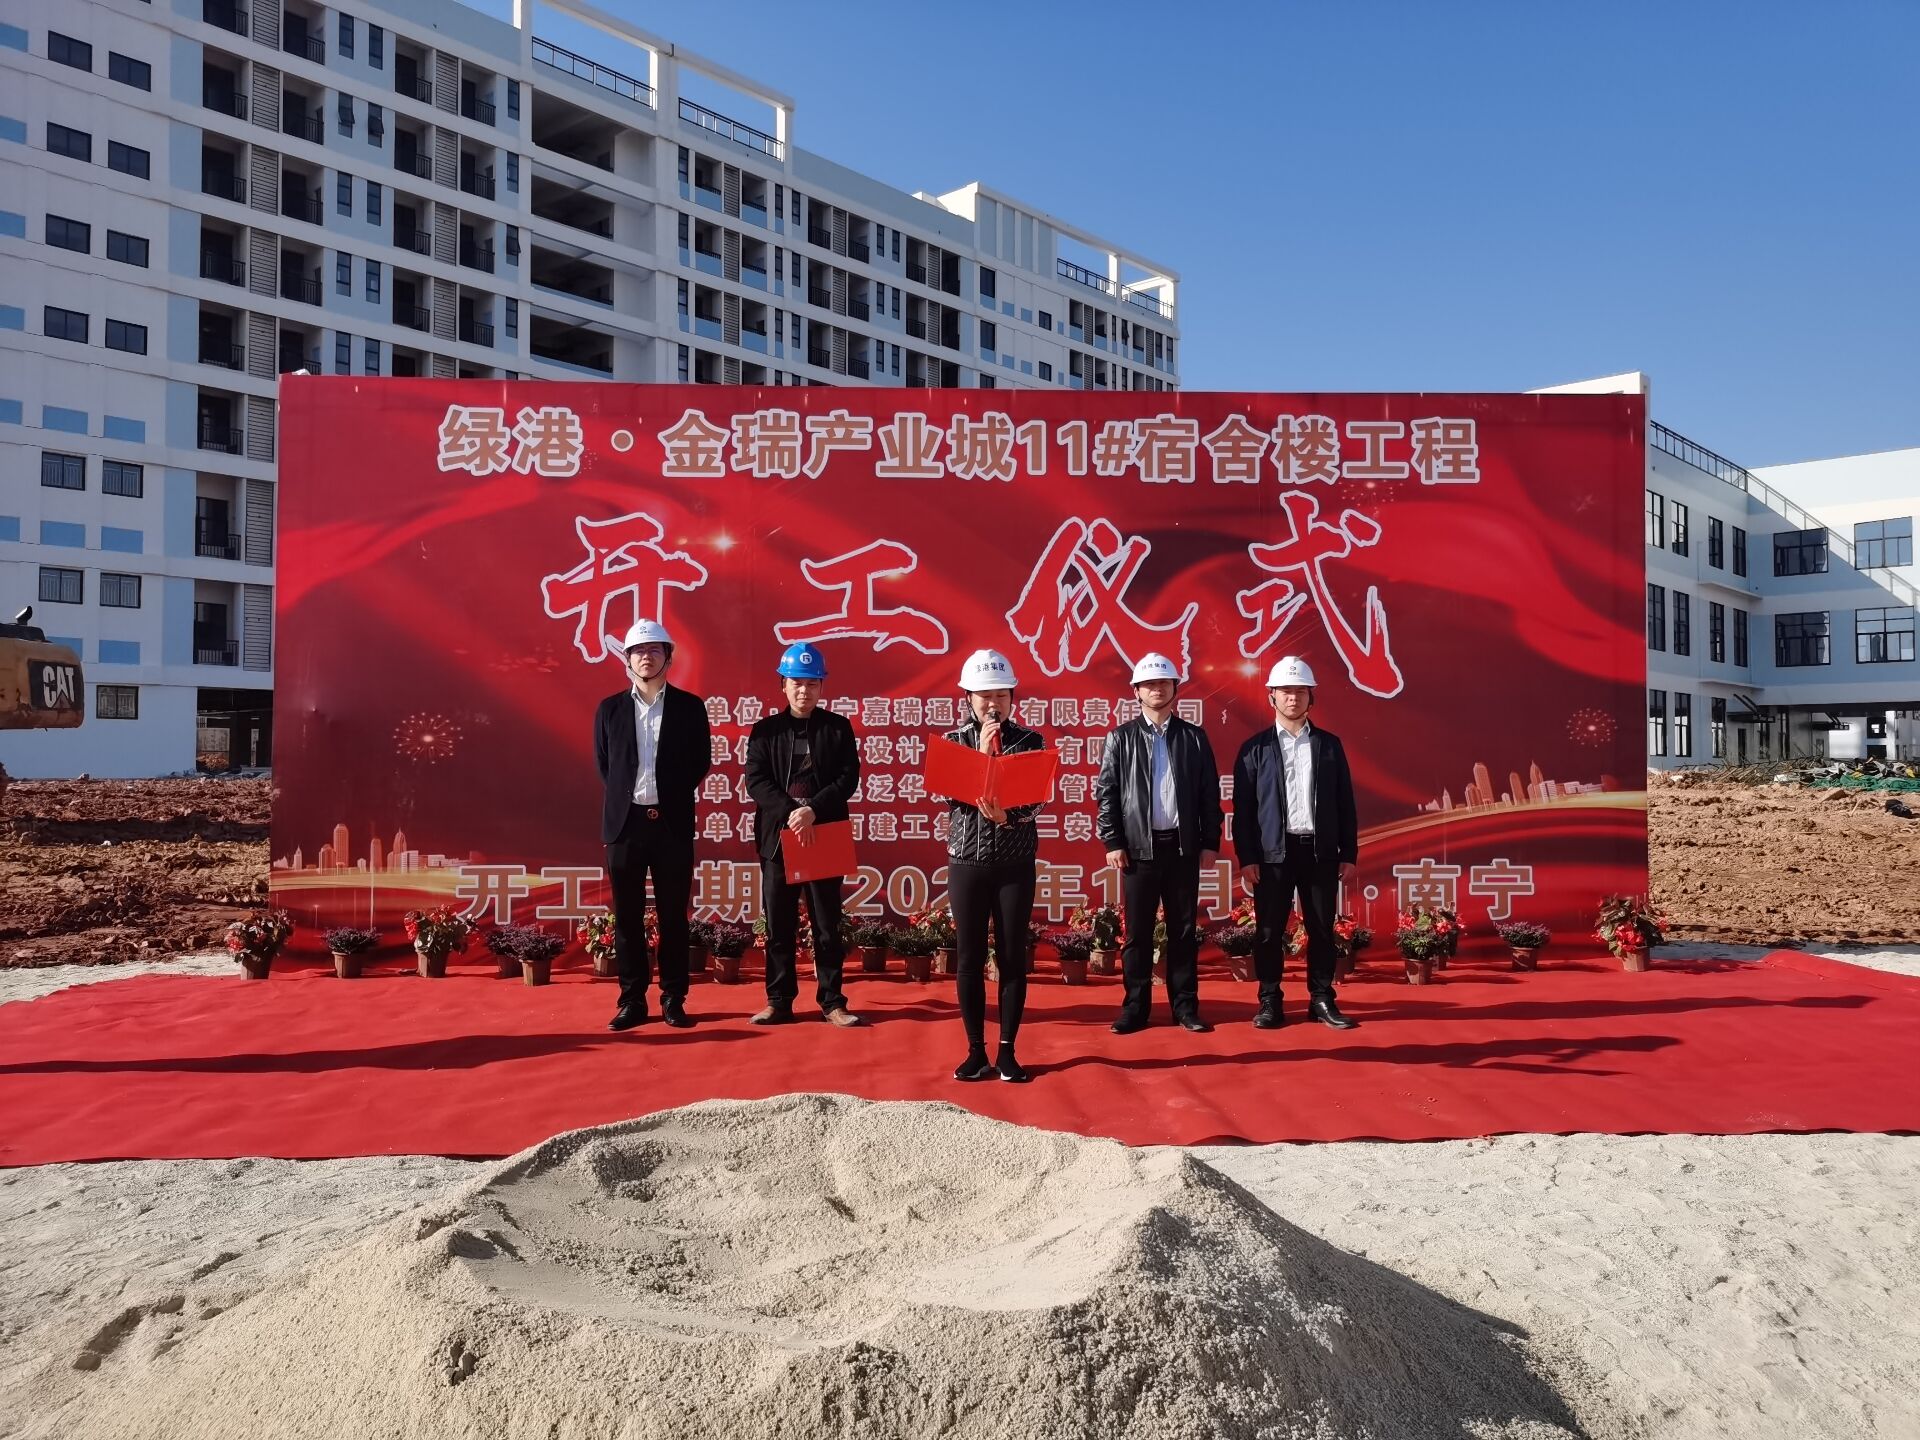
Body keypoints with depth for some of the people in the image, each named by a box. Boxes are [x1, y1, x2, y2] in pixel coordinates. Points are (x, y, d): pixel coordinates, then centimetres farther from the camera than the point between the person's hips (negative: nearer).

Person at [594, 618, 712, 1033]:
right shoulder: (609, 709, 7)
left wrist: (672, 798, 1)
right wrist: (624, 797, 4)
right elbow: (603, 765, 12)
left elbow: (701, 762, 6)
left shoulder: (690, 707, 3)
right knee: (627, 916, 5)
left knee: (674, 914, 4)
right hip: (625, 822, 1)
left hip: (672, 823, -1)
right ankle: (632, 1000, 13)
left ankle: (673, 999, 12)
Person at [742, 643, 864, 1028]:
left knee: (827, 926, 4)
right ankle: (779, 1001, 14)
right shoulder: (765, 730, 7)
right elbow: (755, 780, -2)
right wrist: (790, 812, -17)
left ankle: (832, 1002, 11)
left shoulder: (838, 727, 6)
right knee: (779, 927, 5)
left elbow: (849, 777, -3)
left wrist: (813, 809, -17)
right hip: (778, 837, 1)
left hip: (825, 837, 0)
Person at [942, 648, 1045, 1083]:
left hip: (1016, 863, 0)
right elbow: (954, 797, -8)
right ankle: (976, 1052, 13)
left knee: (1013, 957, 2)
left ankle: (1007, 1052, 11)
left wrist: (1007, 815, -27)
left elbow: (1037, 800, -8)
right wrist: (981, 753, -15)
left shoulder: (1030, 741, 2)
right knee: (970, 957, 3)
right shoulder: (953, 742, 4)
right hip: (967, 862, 1)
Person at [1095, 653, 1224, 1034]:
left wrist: (1210, 842, 0)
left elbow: (1210, 793, 6)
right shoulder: (1121, 738, 4)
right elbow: (1105, 793, 1)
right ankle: (1135, 1007, 12)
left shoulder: (1194, 737, 7)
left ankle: (1185, 1006, 16)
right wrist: (1112, 842, -6)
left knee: (1184, 930, 7)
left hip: (1183, 846, 1)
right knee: (1138, 932, 4)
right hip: (1138, 847, -1)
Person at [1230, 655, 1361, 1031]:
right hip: (1273, 853, -1)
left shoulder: (1329, 744, 8)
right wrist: (1246, 858, -7)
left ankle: (1322, 1001, 17)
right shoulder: (1255, 748, 3)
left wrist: (1349, 855, 3)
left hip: (1321, 851, 2)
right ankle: (1270, 1002, 12)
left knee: (1322, 930, 6)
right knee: (1269, 931, 2)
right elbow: (1243, 808, 0)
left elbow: (1345, 803, 8)